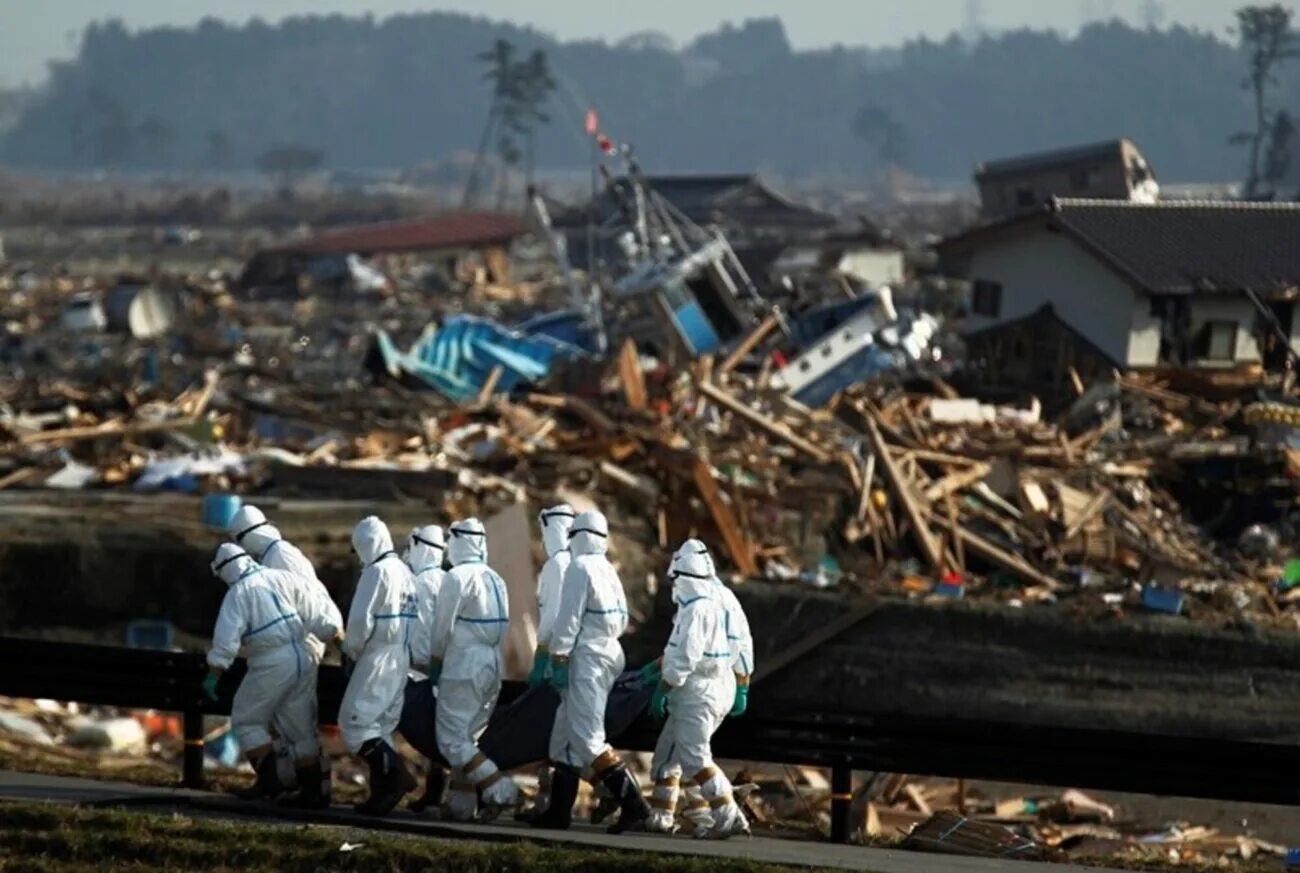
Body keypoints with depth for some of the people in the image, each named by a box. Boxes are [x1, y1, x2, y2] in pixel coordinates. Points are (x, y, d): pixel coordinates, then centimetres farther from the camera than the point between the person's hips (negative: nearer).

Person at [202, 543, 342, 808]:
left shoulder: (238, 594, -6)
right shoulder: (283, 579, 9)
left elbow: (226, 640, -14)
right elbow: (316, 618, 11)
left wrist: (213, 675, -9)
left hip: (271, 664, -6)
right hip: (302, 659, 6)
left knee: (247, 721, 10)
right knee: (302, 728, 13)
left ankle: (268, 778, -1)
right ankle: (311, 789, 11)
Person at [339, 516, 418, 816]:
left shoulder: (377, 572, -12)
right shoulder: (405, 573, 15)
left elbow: (361, 619, -16)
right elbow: (413, 621, 15)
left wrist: (351, 652, -1)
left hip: (378, 657, -9)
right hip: (401, 657, 9)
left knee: (355, 723, -8)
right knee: (382, 723, 12)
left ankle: (395, 774, -22)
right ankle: (383, 792, 8)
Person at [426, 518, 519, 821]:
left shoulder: (457, 577, -12)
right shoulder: (495, 580, 12)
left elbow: (443, 628, -10)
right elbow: (502, 627, 13)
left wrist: (434, 662, 4)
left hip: (463, 667, -8)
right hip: (492, 666, 8)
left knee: (453, 739, -6)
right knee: (467, 737, 14)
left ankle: (499, 788, -17)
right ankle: (461, 804, 11)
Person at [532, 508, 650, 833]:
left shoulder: (580, 568, -11)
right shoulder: (609, 572, 14)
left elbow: (569, 617, -16)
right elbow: (622, 620, 18)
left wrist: (558, 658, -14)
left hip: (586, 658, -9)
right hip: (608, 653, 9)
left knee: (587, 737, -12)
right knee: (565, 736, 15)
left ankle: (632, 803, -20)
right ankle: (559, 810, 17)